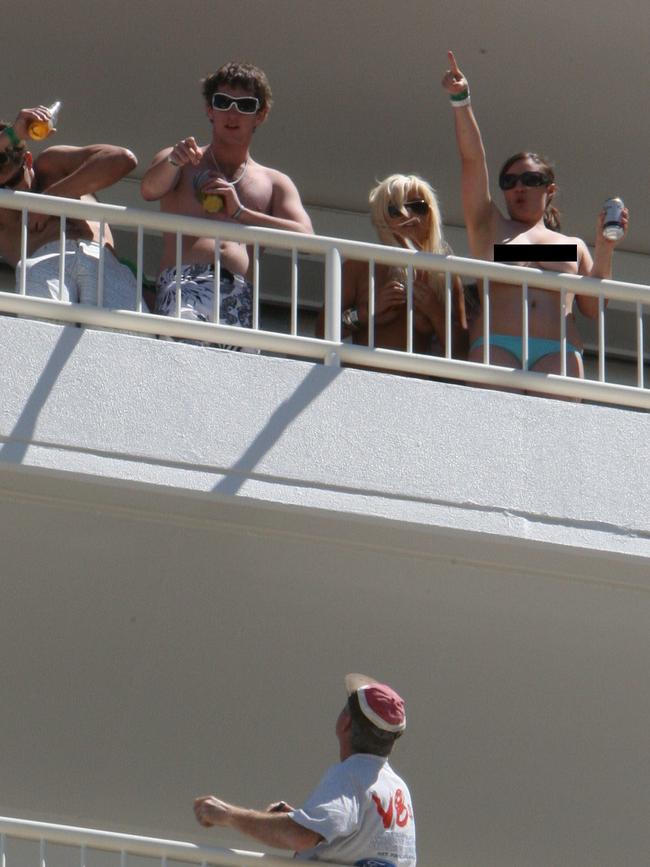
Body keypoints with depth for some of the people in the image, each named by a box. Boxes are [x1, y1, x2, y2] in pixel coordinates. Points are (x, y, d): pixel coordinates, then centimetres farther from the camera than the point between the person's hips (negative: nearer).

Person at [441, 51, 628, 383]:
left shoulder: (573, 245, 29)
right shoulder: (491, 228, 25)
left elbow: (593, 306, 17)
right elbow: (472, 159, 14)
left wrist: (604, 249, 7)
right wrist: (461, 100, 3)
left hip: (559, 352, 1)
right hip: (497, 345, -1)